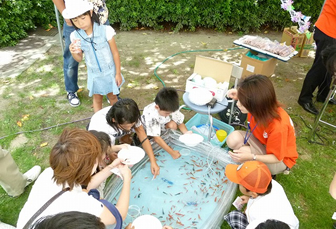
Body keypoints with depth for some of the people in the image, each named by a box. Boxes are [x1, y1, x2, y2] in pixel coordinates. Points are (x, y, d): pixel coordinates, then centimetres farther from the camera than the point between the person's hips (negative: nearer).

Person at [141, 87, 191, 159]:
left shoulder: (171, 108, -27)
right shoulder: (150, 115, -40)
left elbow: (180, 122, -16)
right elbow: (157, 138, -38)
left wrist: (186, 133, -38)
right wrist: (172, 152, -39)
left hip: (162, 126, 2)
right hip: (147, 131, -1)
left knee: (173, 125, -26)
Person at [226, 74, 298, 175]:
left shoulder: (278, 127, -39)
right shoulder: (261, 107, -23)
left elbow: (276, 158, -25)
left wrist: (250, 157, -41)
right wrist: (239, 97, -19)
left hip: (281, 159, -5)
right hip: (262, 141, 5)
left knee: (244, 152, -30)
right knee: (233, 139, -21)